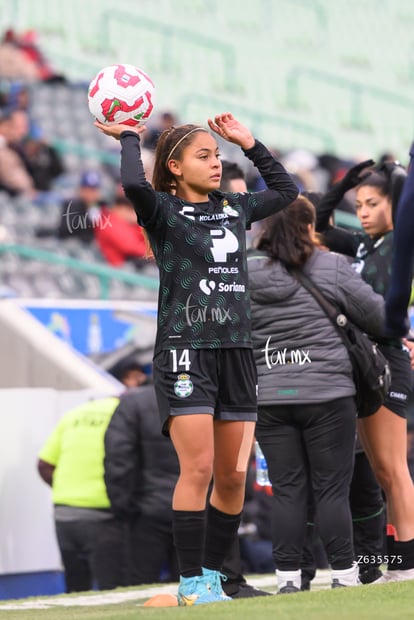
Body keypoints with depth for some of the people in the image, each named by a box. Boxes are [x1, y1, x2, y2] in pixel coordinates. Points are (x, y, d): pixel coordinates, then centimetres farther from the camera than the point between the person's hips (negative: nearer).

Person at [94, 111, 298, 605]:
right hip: (184, 348, -6)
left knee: (234, 476, 3)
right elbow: (133, 184, -22)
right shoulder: (163, 211, 0)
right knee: (198, 467, -13)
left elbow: (285, 190, 32)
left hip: (236, 351, 6)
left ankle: (211, 575, 13)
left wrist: (249, 144, 26)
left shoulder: (235, 209, 16)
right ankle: (191, 582, -6)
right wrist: (129, 139, -5)